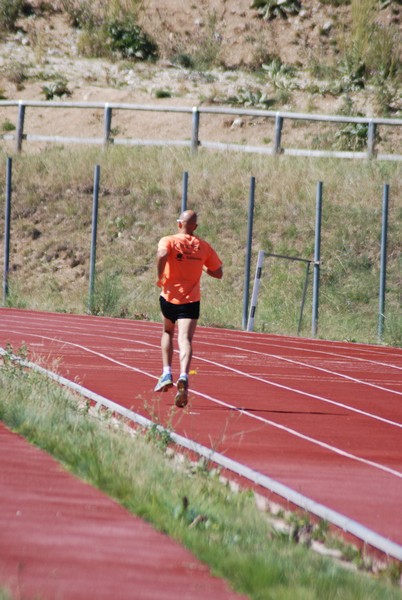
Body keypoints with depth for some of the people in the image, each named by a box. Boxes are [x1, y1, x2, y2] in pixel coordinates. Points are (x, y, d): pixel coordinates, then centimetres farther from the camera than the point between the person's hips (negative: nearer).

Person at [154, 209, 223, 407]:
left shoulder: (168, 241, -2)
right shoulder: (204, 246, 7)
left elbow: (162, 254, -26)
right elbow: (218, 273, 12)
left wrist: (160, 276, -12)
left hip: (169, 296, 0)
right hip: (191, 300, 0)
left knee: (167, 333, 27)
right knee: (185, 339, -13)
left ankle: (167, 374, 19)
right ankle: (183, 376, -37)